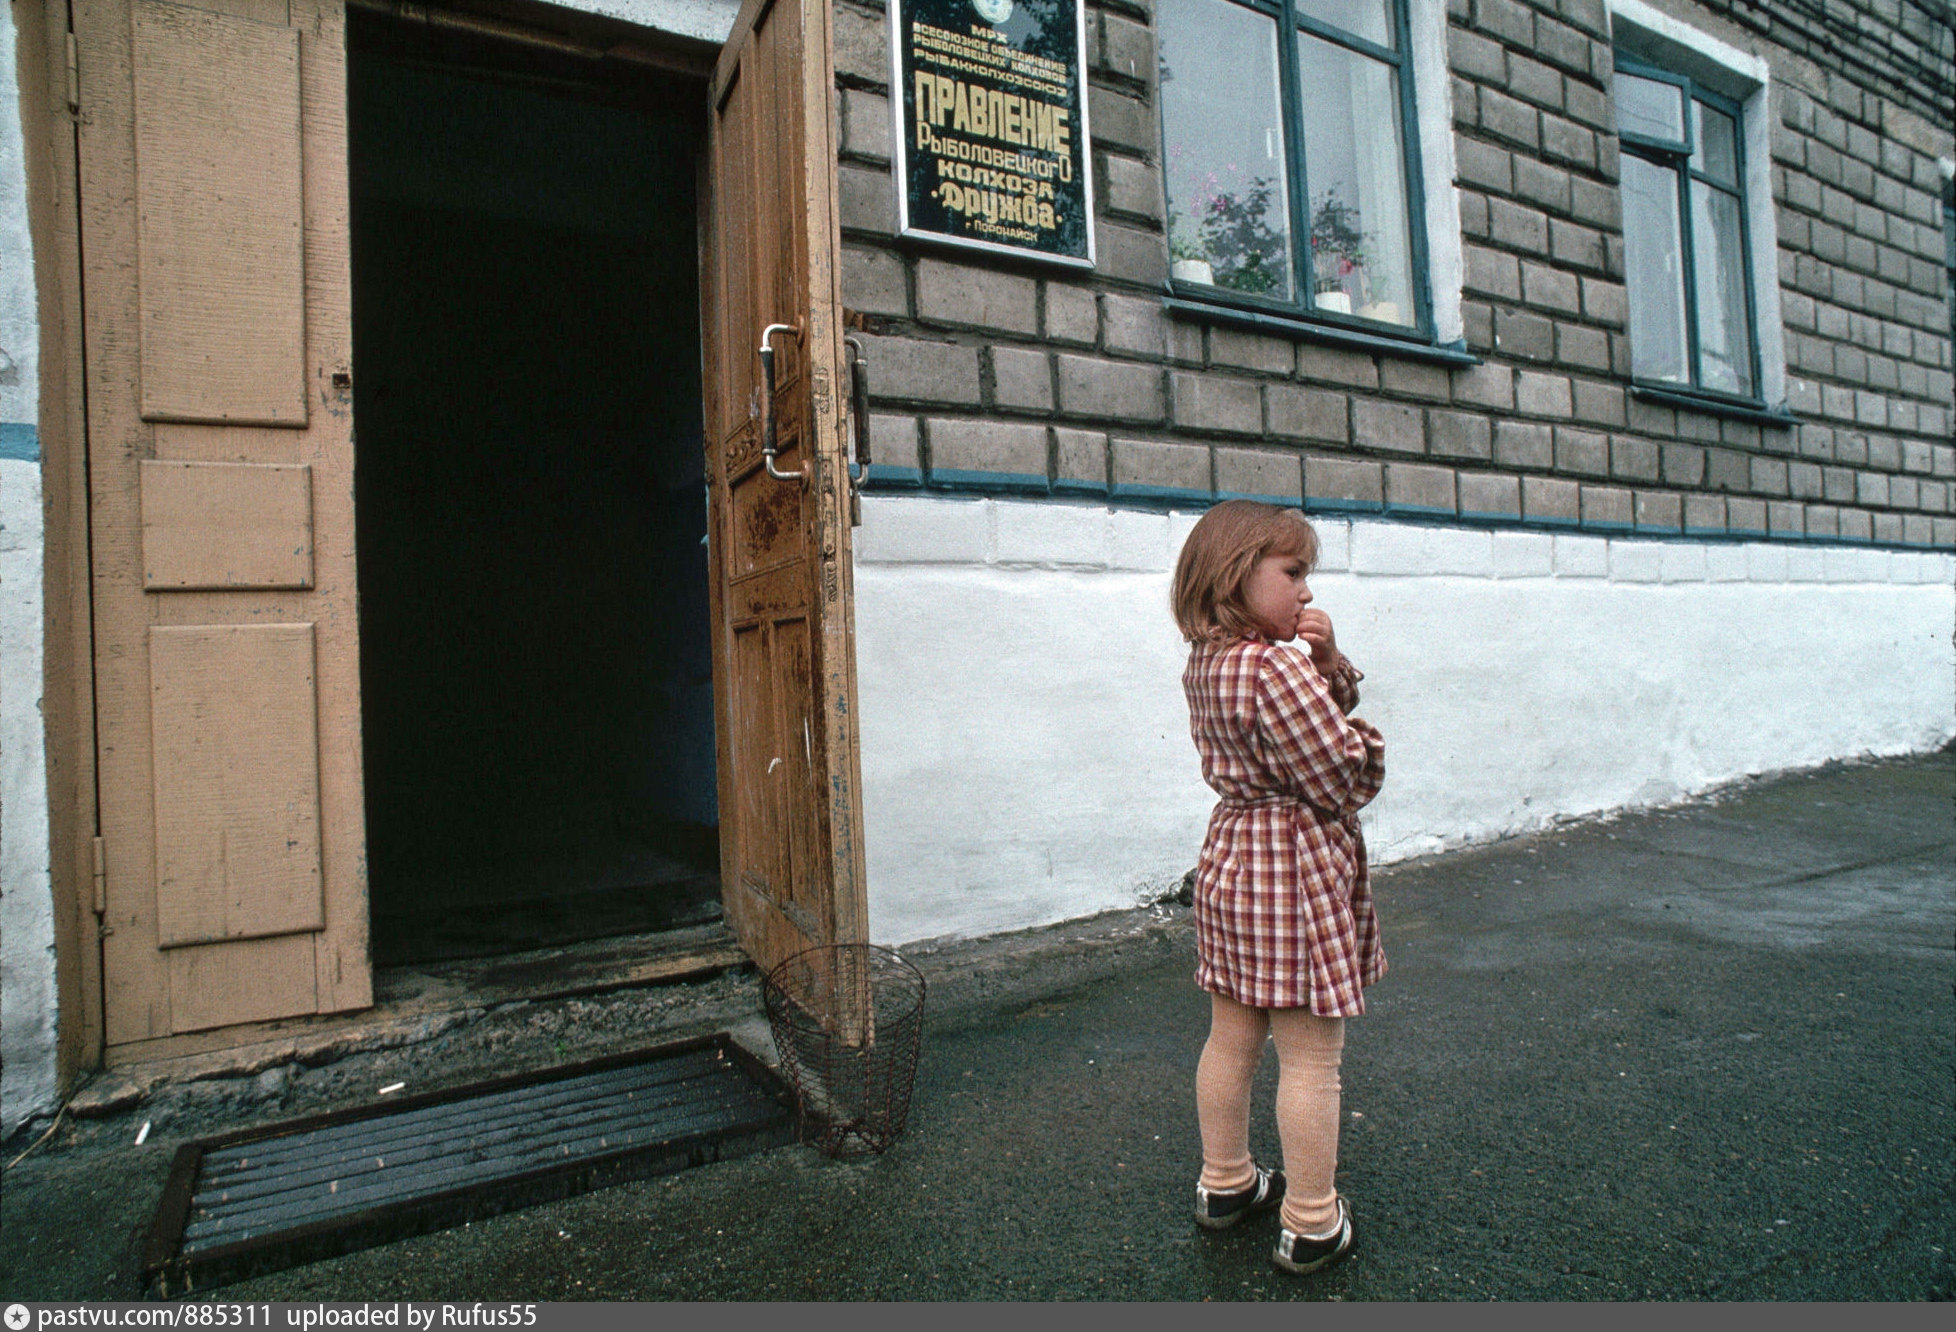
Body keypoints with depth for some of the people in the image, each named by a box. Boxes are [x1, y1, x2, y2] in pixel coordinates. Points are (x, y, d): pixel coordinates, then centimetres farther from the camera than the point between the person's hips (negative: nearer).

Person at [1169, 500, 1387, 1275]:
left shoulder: (1205, 664, 6)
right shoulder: (1276, 667, -22)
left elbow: (1324, 708, 15)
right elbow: (1346, 780, -17)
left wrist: (1327, 657, -3)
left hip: (1230, 858, 9)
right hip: (1298, 872, -9)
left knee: (1232, 1038, 20)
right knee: (1311, 1059, 6)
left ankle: (1225, 1183, 37)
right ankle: (1310, 1224, 21)